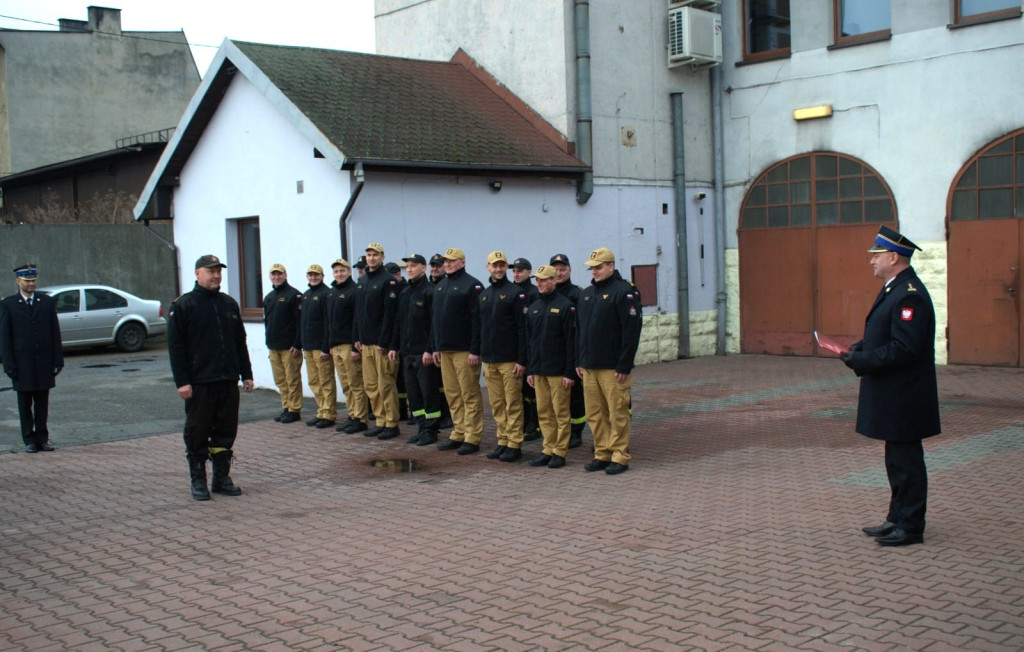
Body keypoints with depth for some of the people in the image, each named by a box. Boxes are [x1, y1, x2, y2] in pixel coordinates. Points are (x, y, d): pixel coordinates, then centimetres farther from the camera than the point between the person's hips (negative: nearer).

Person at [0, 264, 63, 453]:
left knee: (42, 404, 7)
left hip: (44, 363, 2)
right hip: (22, 364, -2)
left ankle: (42, 438, 14)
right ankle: (29, 440, 13)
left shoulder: (47, 302, 7)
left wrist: (58, 359, 1)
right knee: (25, 405, 6)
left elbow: (55, 333, 7)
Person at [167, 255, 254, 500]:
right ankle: (198, 481, 13)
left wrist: (246, 374, 12)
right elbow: (175, 347, -6)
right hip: (198, 383, -4)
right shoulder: (183, 305, -2)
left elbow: (240, 342, 17)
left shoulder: (229, 304, 13)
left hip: (228, 381, 5)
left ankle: (222, 478, 17)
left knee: (226, 432, 7)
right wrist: (181, 381, -12)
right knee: (198, 434, 2)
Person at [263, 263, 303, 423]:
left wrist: (297, 344, -17)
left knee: (293, 380, -2)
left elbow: (301, 321, -12)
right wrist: (269, 342, 11)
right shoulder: (268, 297, 16)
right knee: (280, 380, 11)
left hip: (290, 347, -7)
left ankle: (294, 410, 4)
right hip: (273, 347, 7)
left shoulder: (294, 295, -7)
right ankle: (286, 408, 19)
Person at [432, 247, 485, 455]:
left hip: (465, 351, -8)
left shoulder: (471, 285, -8)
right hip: (445, 350, 8)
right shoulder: (440, 286, 16)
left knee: (470, 394, -3)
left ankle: (472, 438, 2)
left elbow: (478, 320, -14)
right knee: (452, 394, 11)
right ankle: (459, 433, 19)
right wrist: (436, 347, 15)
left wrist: (475, 350, -19)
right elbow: (435, 318, 20)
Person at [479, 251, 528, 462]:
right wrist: (481, 356, 13)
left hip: (510, 360, -6)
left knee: (513, 404, -1)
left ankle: (514, 444, 4)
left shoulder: (516, 293, -5)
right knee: (497, 405, 9)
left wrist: (521, 360, -14)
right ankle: (503, 441, 18)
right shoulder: (483, 295, 14)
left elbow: (523, 329, -10)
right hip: (489, 360, 6)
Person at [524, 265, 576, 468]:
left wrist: (570, 372, -13)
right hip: (538, 370, 6)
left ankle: (560, 453, 7)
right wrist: (529, 370, 10)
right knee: (543, 413, 9)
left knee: (561, 413, 0)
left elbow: (571, 341, -10)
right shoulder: (533, 308, 12)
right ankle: (548, 450, 17)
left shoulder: (566, 306, -7)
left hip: (558, 371, -6)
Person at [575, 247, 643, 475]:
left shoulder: (624, 291, -8)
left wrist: (624, 365, -16)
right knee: (594, 414, 10)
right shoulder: (586, 294, 15)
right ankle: (602, 454, 19)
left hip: (613, 368, -7)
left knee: (618, 414, -1)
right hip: (589, 367, 7)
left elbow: (632, 330, -13)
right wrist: (579, 361, 13)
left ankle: (620, 457, 6)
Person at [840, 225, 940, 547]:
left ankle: (911, 527, 8)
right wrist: (858, 350, 4)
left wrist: (861, 361, -21)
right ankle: (897, 518, 28)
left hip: (903, 396, -11)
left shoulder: (909, 295, -21)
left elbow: (903, 349, -27)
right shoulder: (893, 289, 14)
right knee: (897, 460, 17)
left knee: (906, 460, -1)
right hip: (892, 396, 11)